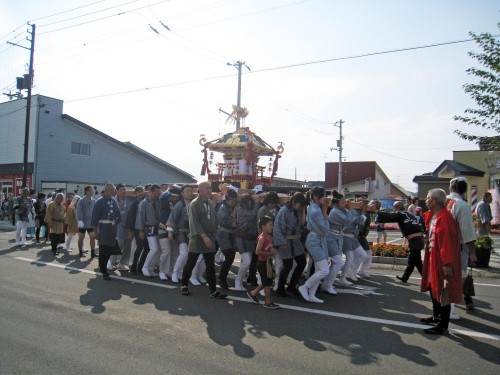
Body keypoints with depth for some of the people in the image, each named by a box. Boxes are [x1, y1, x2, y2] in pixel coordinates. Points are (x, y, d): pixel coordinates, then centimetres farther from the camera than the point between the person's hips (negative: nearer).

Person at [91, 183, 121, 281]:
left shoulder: (114, 201, 9)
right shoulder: (99, 202, -8)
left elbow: (118, 214, 12)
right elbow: (95, 217, -8)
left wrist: (117, 225, 4)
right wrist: (95, 231, -8)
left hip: (113, 229, 5)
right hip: (103, 230, -5)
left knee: (111, 250, 10)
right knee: (103, 251, 2)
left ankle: (102, 265, 33)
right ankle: (104, 272, 13)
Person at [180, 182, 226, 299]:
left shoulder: (211, 203, 9)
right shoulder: (194, 204, -10)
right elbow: (195, 222, -17)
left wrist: (213, 235, 6)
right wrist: (204, 236, -22)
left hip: (210, 239, 5)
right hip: (197, 238, -5)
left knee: (211, 266, 6)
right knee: (190, 264, 7)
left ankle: (213, 290, 11)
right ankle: (184, 285, 26)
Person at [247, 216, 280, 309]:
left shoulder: (270, 237, 6)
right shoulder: (262, 238, -20)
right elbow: (257, 251, -26)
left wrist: (273, 251, -1)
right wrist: (270, 253, -23)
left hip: (267, 262, 9)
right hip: (262, 263, -9)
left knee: (265, 282, 19)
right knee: (267, 283, 1)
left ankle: (253, 293, 35)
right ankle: (268, 302, 13)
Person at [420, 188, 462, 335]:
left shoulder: (444, 217, -22)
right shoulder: (432, 215, 6)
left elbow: (447, 241, -25)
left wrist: (447, 263, -25)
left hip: (442, 260, -10)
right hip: (433, 258, 10)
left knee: (443, 293, 1)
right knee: (433, 288, 21)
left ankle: (443, 326, 12)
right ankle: (436, 316, 38)